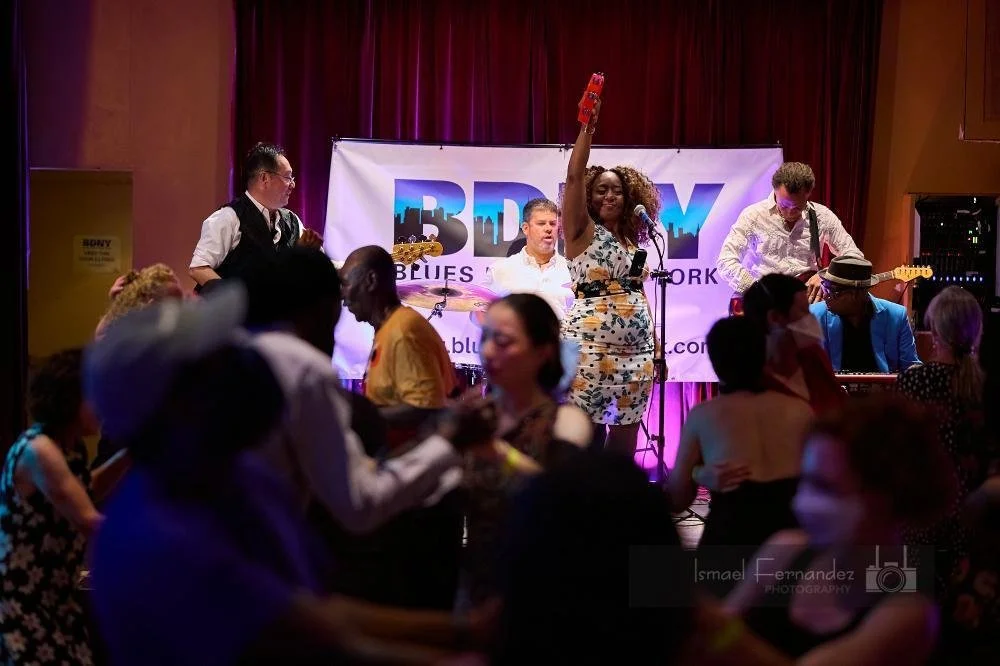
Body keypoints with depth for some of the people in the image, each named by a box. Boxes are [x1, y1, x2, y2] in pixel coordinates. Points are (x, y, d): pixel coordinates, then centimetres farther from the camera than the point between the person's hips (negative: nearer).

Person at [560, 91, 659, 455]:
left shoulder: (632, 241, 17)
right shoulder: (581, 231, 2)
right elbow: (574, 176, -11)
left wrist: (656, 347, 16)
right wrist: (588, 126, -17)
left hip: (636, 350, 6)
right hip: (590, 348, -5)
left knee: (625, 438, 6)